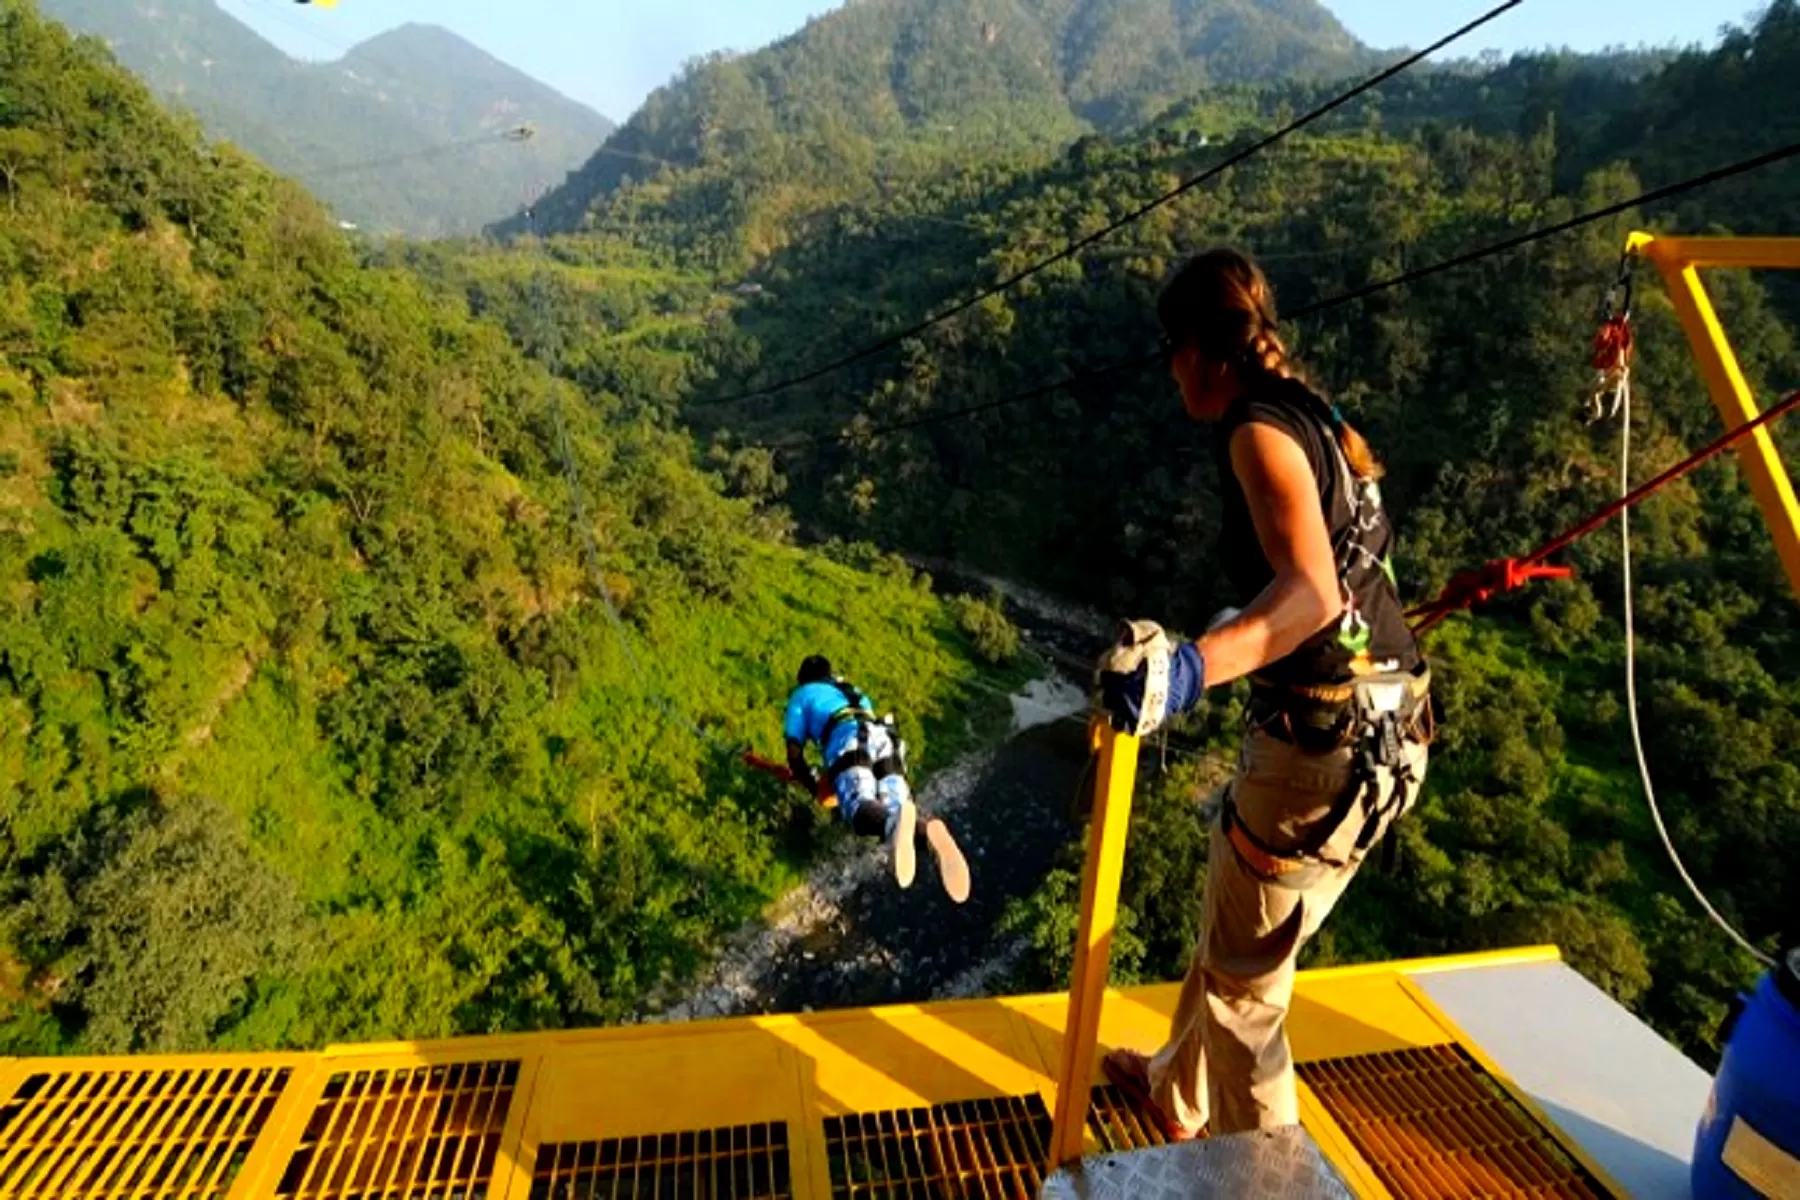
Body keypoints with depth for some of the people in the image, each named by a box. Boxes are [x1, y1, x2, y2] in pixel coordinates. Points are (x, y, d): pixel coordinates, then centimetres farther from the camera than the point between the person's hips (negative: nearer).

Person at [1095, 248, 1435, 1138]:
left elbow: (1313, 594, -30)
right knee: (1229, 935, 25)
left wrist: (1193, 665, -45)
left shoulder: (1261, 430, -15)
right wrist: (1238, 631, 40)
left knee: (1242, 980, 7)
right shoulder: (1313, 416, 14)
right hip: (1374, 728, 10)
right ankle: (1173, 1094, 46)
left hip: (1327, 740, -10)